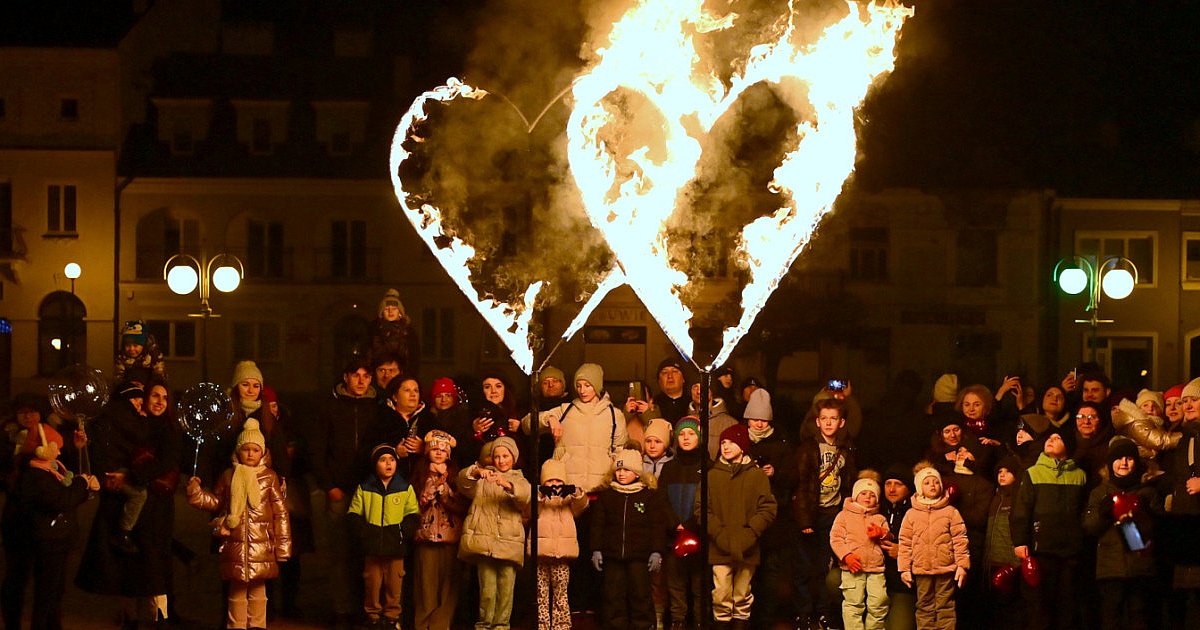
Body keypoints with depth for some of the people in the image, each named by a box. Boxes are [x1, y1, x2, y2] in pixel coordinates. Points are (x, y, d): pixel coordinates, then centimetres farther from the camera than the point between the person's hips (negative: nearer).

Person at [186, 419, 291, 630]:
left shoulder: (269, 477, 2)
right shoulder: (229, 476, 8)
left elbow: (280, 512, 2)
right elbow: (215, 502, 17)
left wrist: (283, 544, -1)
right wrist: (196, 492, 0)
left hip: (261, 546, -1)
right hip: (235, 544, 1)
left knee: (258, 589, 5)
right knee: (237, 591, 6)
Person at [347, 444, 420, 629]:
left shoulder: (405, 488, 6)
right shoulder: (364, 488, 6)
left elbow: (412, 515, 4)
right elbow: (353, 516, 7)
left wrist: (403, 532, -12)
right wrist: (363, 531, -8)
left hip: (396, 547, 0)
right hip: (372, 547, 0)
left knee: (394, 585, 2)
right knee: (372, 584, 3)